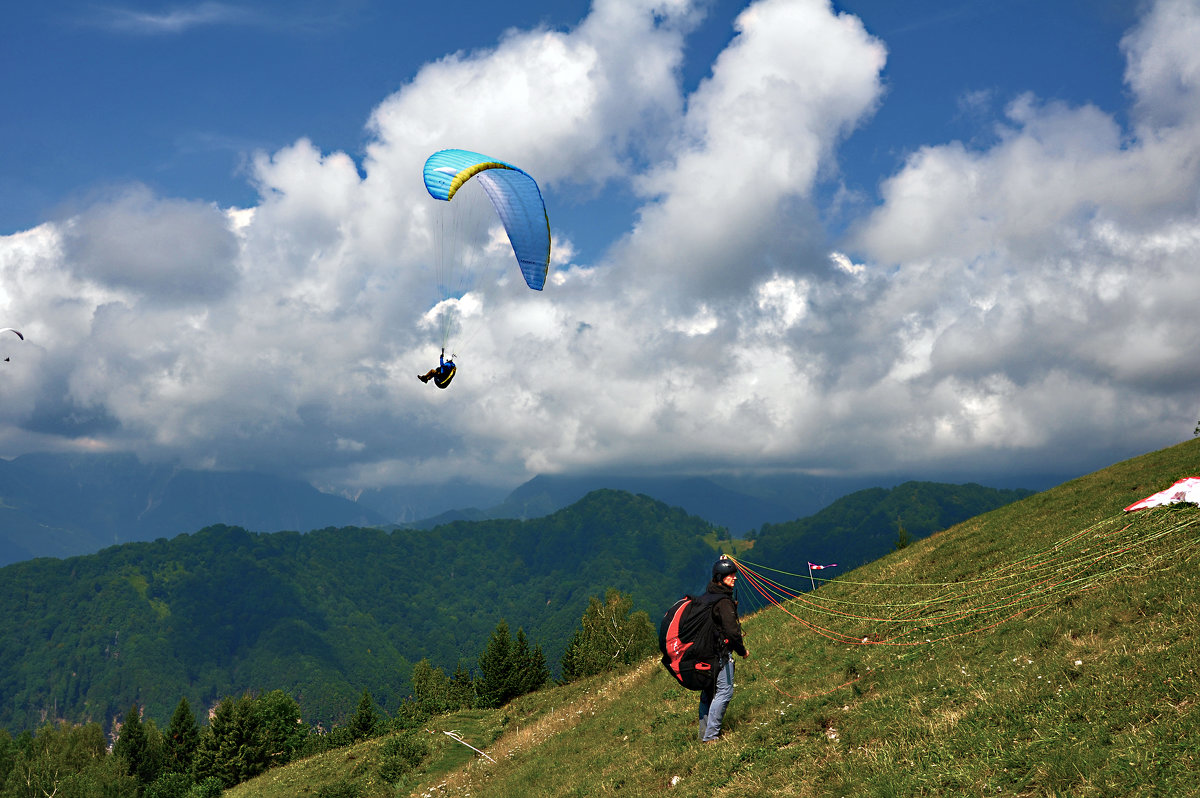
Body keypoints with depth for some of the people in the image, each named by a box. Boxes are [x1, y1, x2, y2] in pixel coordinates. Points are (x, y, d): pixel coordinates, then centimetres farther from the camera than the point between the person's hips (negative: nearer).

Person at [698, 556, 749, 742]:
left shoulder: (707, 596, 12)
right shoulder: (724, 601, -18)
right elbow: (731, 630, -22)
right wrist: (742, 650, -8)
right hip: (720, 652, -10)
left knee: (707, 693, 15)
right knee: (724, 692, -6)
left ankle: (704, 733, 21)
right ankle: (710, 736, -7)